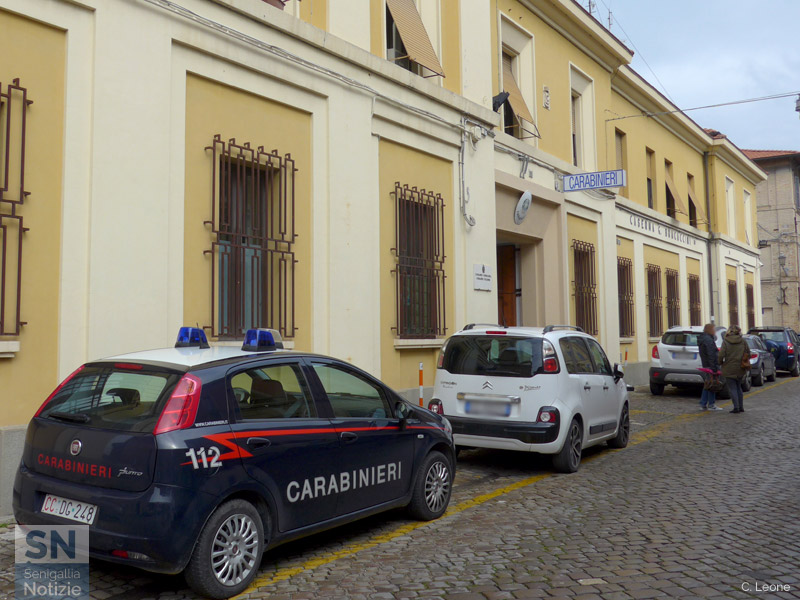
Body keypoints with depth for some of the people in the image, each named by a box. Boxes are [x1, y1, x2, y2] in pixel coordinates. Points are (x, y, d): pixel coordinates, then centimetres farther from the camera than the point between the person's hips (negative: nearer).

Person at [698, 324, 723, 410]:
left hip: (705, 365, 10)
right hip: (710, 366, -10)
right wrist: (714, 368, -22)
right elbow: (711, 355, -21)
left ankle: (703, 404, 16)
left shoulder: (702, 339, 17)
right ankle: (711, 405, 1)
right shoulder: (709, 340, -16)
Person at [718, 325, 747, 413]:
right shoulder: (743, 342, 1)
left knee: (732, 388, 3)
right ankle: (741, 407, 19)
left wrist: (720, 362, 3)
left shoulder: (725, 341, -9)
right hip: (740, 369, 4)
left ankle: (736, 407, -4)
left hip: (729, 369, -4)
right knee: (738, 387, 18)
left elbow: (721, 354, -15)